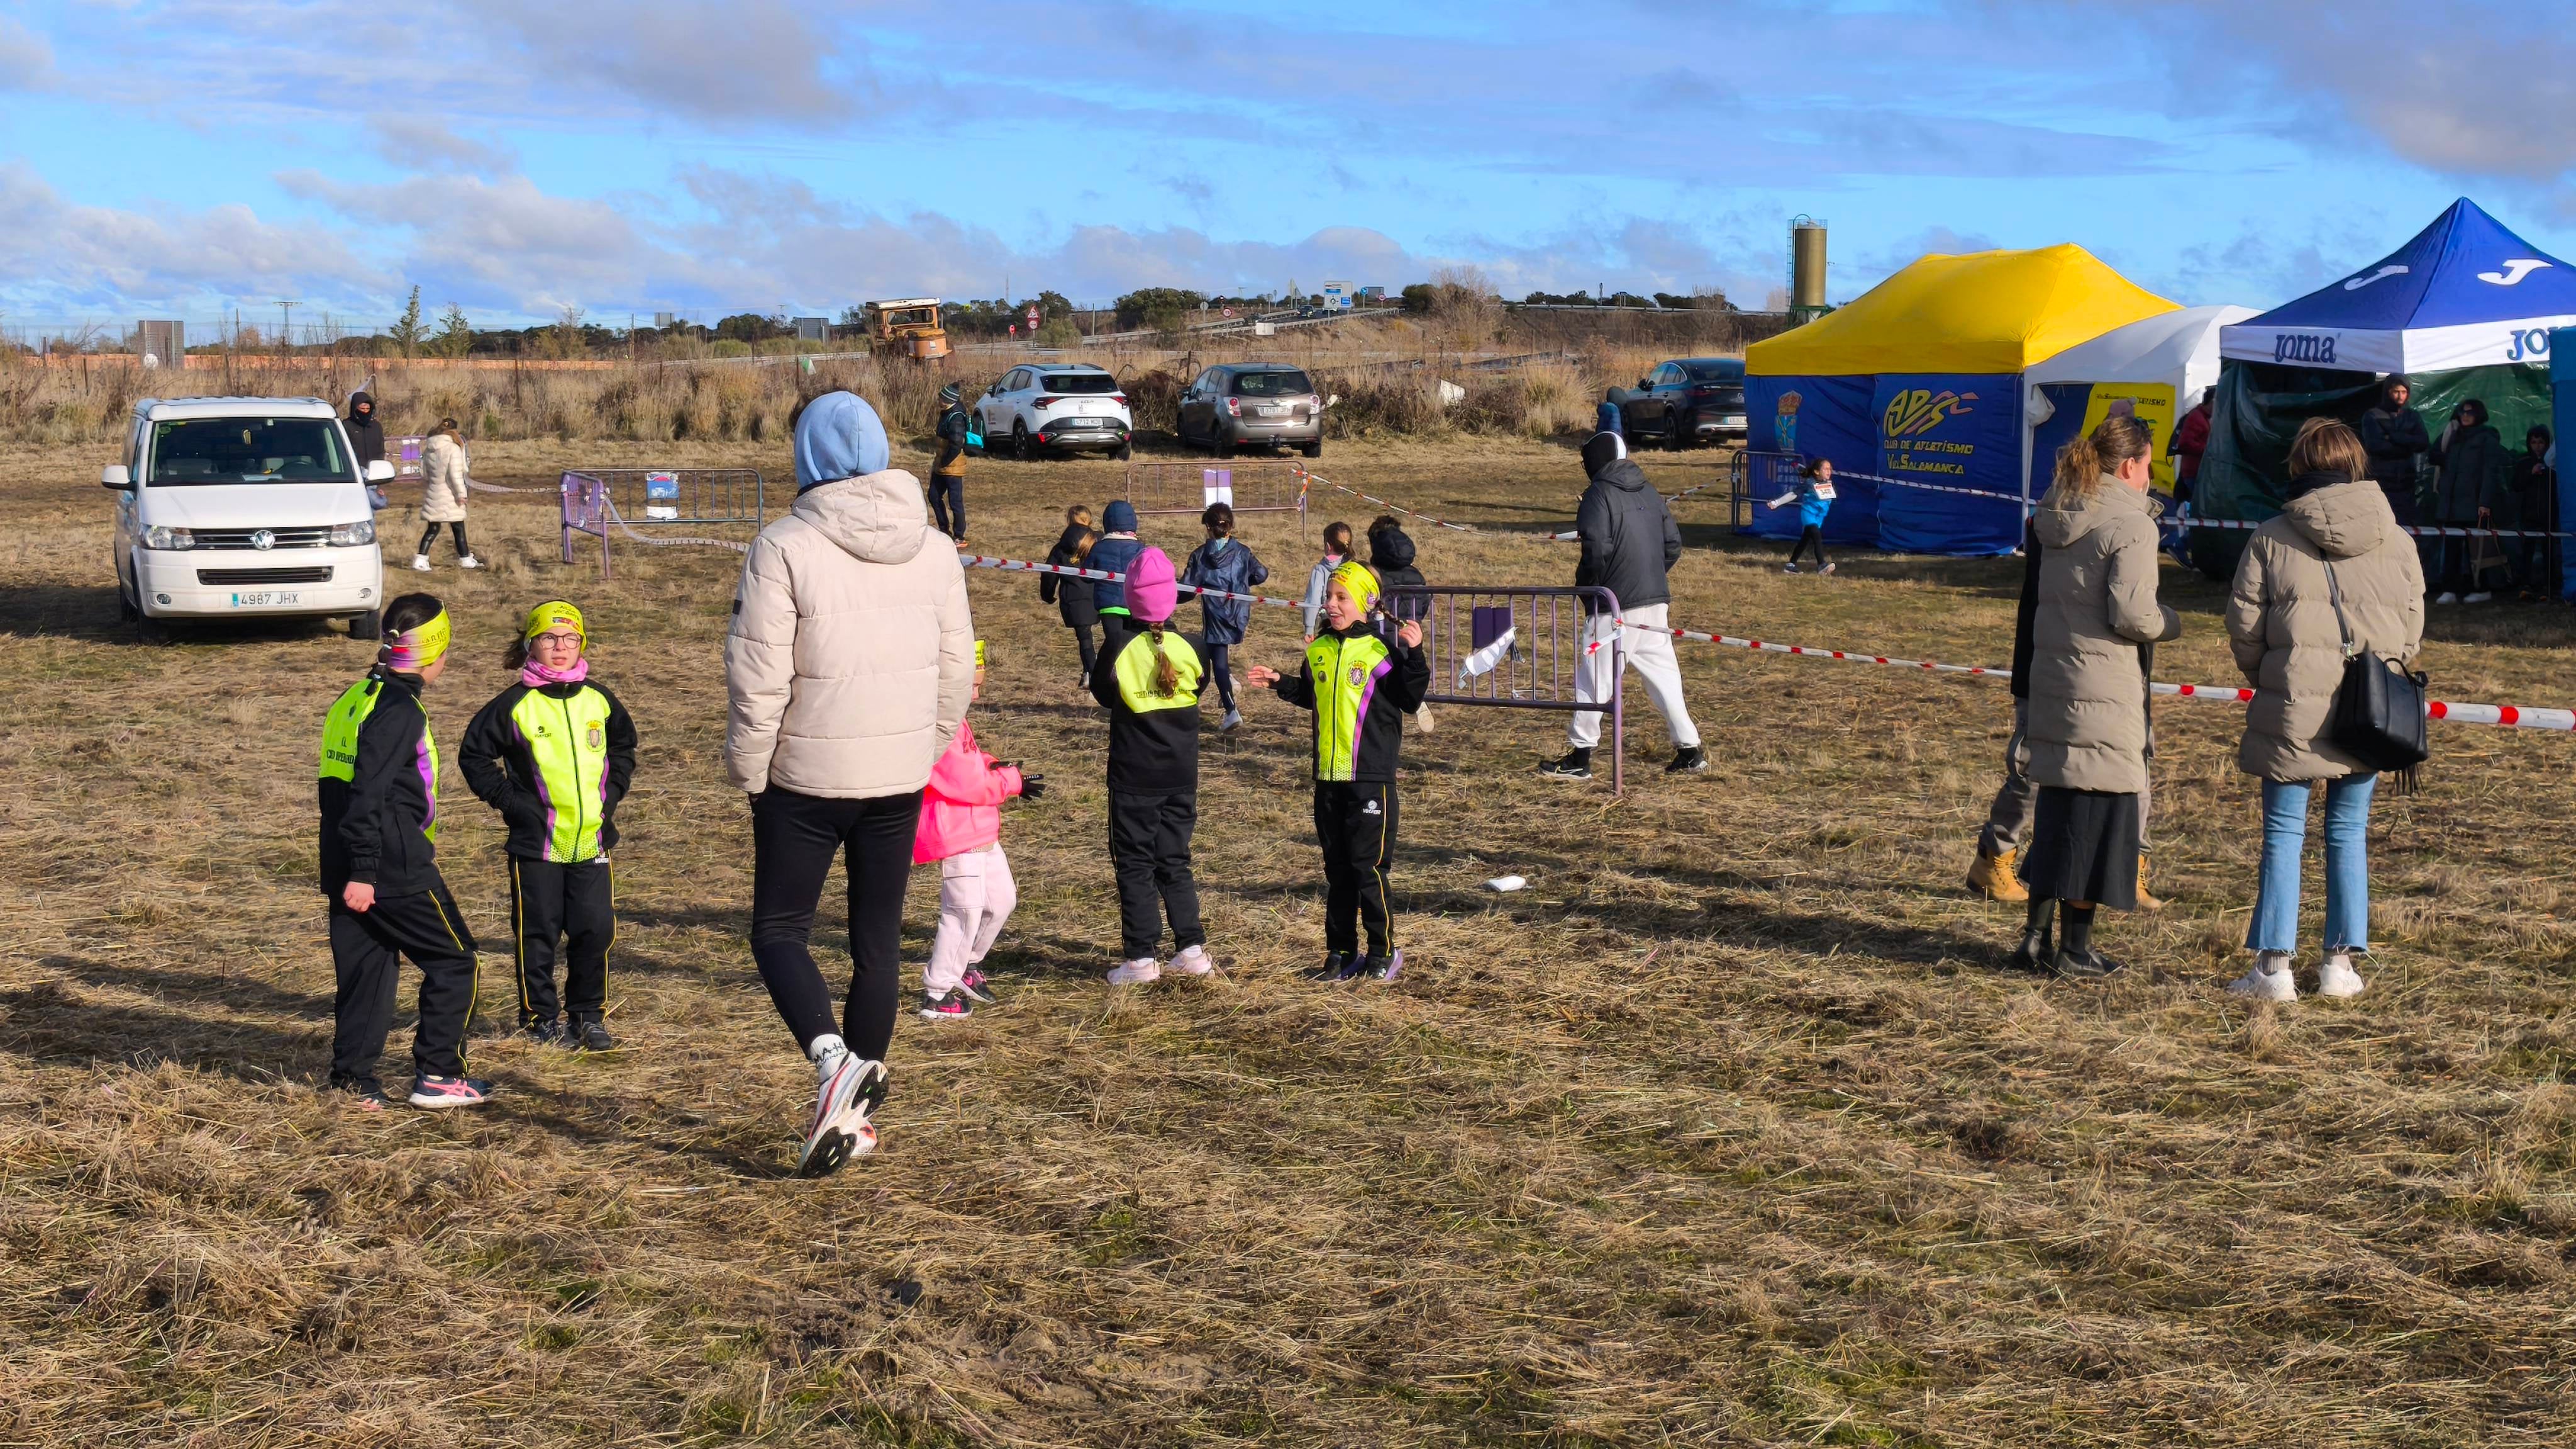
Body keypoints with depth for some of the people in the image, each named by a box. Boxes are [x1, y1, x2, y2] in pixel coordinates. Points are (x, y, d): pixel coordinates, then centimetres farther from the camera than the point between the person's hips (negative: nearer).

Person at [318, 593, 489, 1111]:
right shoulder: (398, 709, -15)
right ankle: (436, 1074, 2)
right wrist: (363, 871, -23)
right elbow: (370, 793, -22)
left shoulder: (355, 699, 15)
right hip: (395, 868, -9)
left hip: (349, 867, 9)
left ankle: (352, 1077, 12)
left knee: (365, 966, 13)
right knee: (454, 961, 2)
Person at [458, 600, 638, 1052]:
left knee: (596, 930, 2)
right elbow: (474, 755, 2)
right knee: (539, 933, 3)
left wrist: (612, 790, 10)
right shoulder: (516, 704, -5)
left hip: (592, 841, 3)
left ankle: (588, 1013, 16)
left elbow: (623, 745, 23)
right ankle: (541, 1016, 16)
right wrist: (510, 801, -5)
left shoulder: (599, 700, 6)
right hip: (536, 844, -3)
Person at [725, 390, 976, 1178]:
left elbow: (758, 677, -14)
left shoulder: (785, 546, -14)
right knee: (879, 939, 13)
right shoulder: (933, 550, 2)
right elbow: (956, 671, 7)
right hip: (898, 777, 4)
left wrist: (749, 771, -2)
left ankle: (833, 1058, -15)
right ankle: (858, 1111, 19)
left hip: (806, 778, -4)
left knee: (779, 930, 9)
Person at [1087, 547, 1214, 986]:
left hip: (1133, 777, -3)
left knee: (1134, 865, 4)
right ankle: (1192, 949, 11)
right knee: (1175, 861, 15)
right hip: (1181, 777, 3)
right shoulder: (1190, 648, -7)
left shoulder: (1119, 648, -14)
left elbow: (1101, 693, 2)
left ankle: (1142, 958, 2)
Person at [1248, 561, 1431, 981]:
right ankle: (1341, 954, 20)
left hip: (1371, 776, -7)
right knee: (1337, 868, 12)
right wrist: (1279, 683, 13)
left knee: (1368, 866, -4)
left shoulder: (1383, 646, -9)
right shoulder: (1320, 648, 10)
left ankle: (1384, 952, 8)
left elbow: (1410, 699, -13)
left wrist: (1414, 655, -24)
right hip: (1328, 776, 7)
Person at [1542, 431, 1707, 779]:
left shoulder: (1598, 495, -8)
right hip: (1656, 600, 7)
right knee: (1662, 672, 12)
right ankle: (1689, 750, 12)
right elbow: (1673, 544, 13)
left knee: (1594, 677, -1)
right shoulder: (1649, 493, 14)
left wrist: (1583, 586, -4)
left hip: (1615, 603, -7)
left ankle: (1580, 757, 1)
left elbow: (1596, 549, -18)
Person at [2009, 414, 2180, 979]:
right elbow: (2132, 614, -18)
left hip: (2050, 674, 7)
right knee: (2098, 807, 1)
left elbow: (2044, 595, 11)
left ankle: (2036, 934, 17)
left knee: (2056, 804, 15)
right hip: (2103, 684, -7)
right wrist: (2171, 622, 1)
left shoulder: (2056, 514, 10)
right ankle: (2074, 947, 6)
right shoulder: (2130, 525, -13)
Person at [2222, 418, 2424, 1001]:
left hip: (2293, 711, -2)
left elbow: (2244, 625, -2)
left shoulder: (2271, 539, -4)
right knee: (2348, 833, 12)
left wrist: (2266, 680, 15)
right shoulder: (2395, 541, 3)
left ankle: (2274, 964, 0)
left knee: (2283, 834, 4)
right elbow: (2412, 627, 7)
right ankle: (2342, 961, 12)